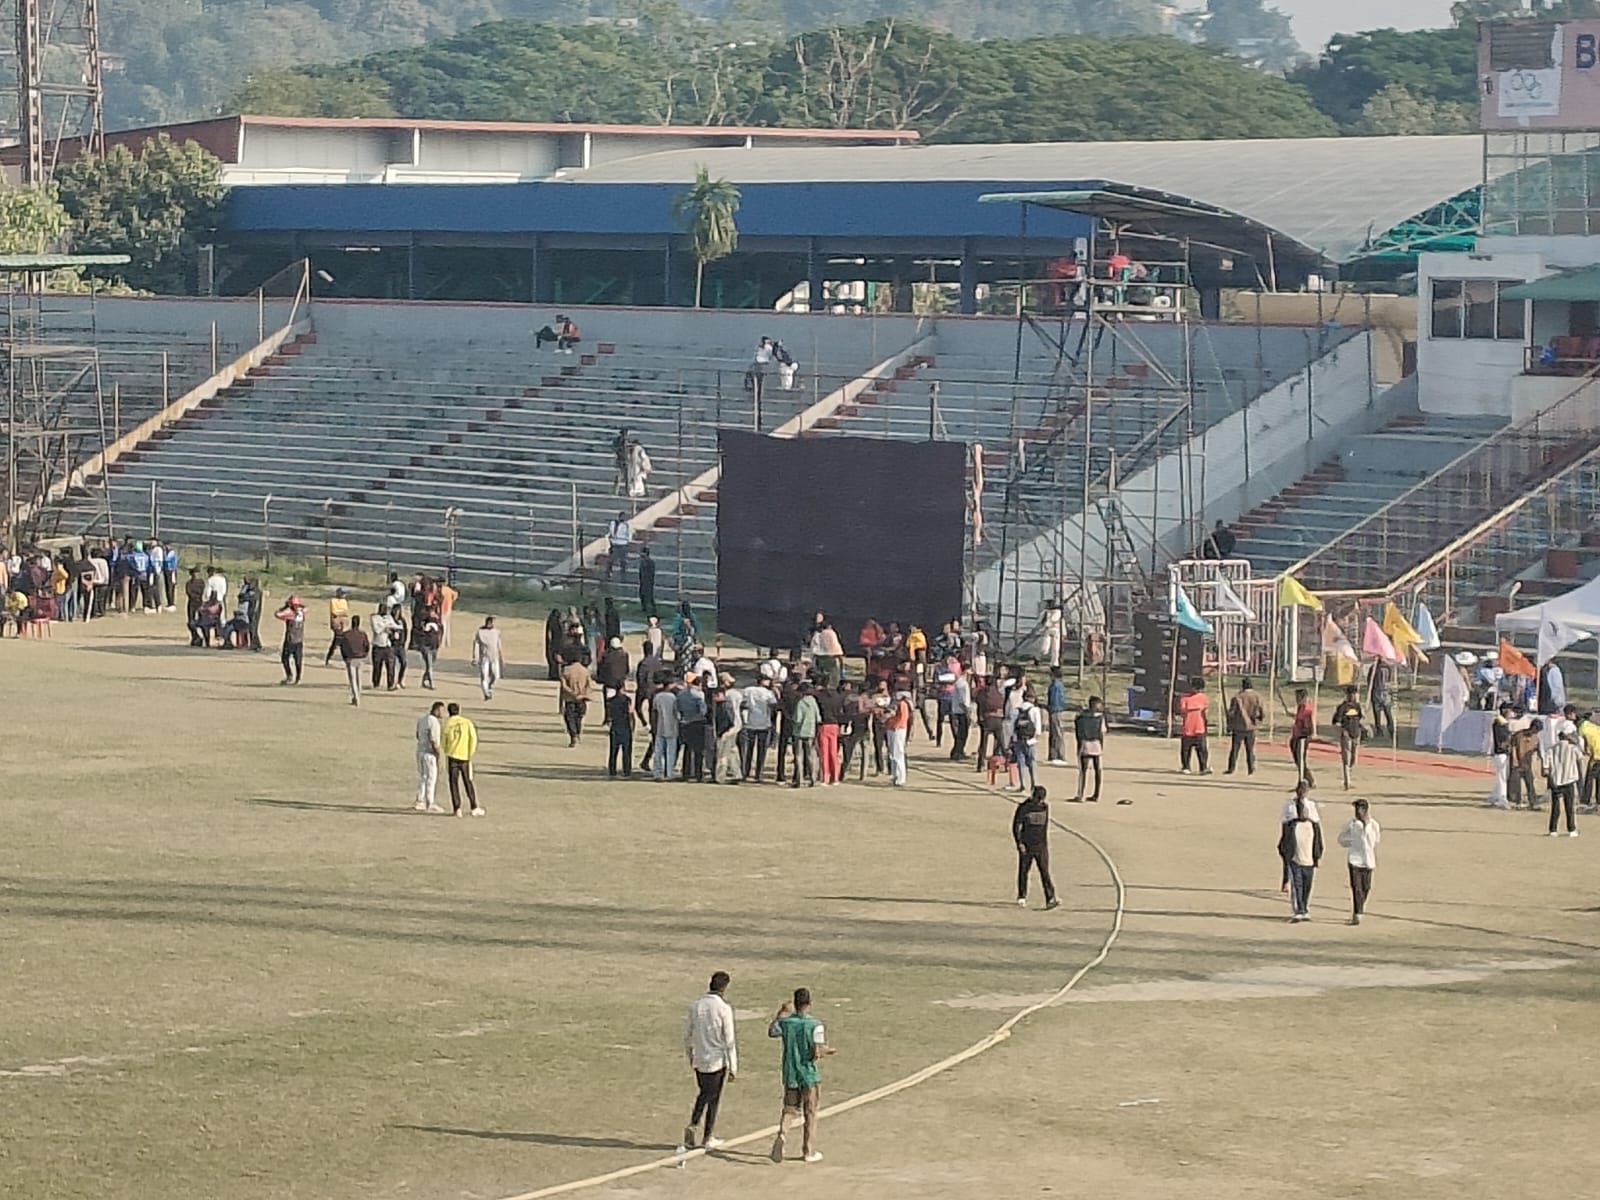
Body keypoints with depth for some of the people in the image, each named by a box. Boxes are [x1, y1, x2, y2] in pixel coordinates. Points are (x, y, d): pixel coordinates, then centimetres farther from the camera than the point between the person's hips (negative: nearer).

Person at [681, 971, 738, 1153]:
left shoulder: (695, 1006, 0)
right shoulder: (723, 1009, -14)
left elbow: (687, 1035, 10)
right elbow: (729, 1040, -13)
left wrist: (690, 1056, 26)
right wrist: (733, 1068, -8)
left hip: (699, 1061, 4)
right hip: (717, 1061, -4)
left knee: (703, 1095, 21)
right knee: (713, 1098, 9)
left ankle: (692, 1125, 1)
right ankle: (708, 1137, 16)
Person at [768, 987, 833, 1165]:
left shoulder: (784, 1022, -4)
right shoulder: (815, 1025, -16)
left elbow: (771, 1032, 17)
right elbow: (817, 1053, -19)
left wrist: (781, 1013, 26)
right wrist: (827, 1051, 2)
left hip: (790, 1074, 3)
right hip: (809, 1075, -3)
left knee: (789, 1109, 14)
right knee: (810, 1113, 10)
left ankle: (781, 1135, -12)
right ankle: (808, 1151, 18)